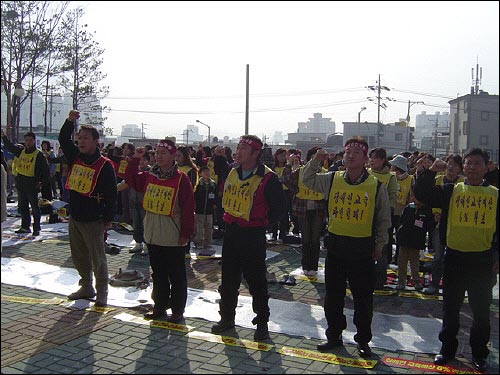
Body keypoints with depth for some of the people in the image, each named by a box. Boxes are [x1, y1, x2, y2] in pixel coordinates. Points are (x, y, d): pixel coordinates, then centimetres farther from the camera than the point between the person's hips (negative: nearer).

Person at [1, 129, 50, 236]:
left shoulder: (39, 155, -7)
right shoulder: (20, 151, 9)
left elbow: (46, 170, -7)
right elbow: (9, 147, 24)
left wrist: (43, 183, -11)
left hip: (32, 185, -6)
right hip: (21, 184, 6)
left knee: (35, 207, 0)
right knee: (22, 207, 12)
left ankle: (36, 228, 8)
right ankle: (25, 226, 22)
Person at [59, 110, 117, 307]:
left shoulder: (104, 165, -13)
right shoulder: (75, 157, 6)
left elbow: (111, 195, -12)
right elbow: (63, 139, 17)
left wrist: (108, 219, -11)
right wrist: (70, 121, 1)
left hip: (93, 220, -7)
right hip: (75, 217, 7)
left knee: (97, 257, 2)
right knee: (79, 256, 17)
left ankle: (102, 292, 14)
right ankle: (86, 287, 32)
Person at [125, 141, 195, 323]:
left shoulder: (181, 179, -12)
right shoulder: (149, 176, 7)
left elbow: (188, 208, -12)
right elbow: (131, 180, 19)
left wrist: (186, 233, -13)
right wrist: (135, 159, 7)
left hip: (174, 238, -6)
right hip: (153, 236, 6)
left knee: (176, 276, 5)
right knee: (158, 274, 17)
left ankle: (177, 311, 16)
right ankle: (160, 307, 30)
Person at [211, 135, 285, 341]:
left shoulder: (267, 179, -15)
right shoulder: (232, 173, 4)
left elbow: (278, 208, -8)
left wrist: (262, 223, -3)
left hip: (253, 235, -6)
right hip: (231, 232, 6)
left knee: (256, 281, 4)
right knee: (228, 279, 15)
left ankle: (262, 323, 18)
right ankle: (227, 318, 30)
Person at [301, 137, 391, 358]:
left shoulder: (376, 186, -4)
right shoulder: (331, 180, 1)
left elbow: (384, 220, 5)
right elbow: (307, 180, 13)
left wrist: (379, 245, 6)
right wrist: (316, 161, -1)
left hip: (362, 246, -2)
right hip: (335, 244, 3)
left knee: (363, 297, 7)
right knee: (332, 295, 12)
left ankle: (363, 340, 24)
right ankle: (334, 335, 29)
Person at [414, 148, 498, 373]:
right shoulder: (451, 191, 3)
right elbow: (421, 193, -5)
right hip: (455, 257, 1)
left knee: (481, 309, 9)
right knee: (451, 307, 11)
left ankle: (479, 353, 25)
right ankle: (447, 348, 26)